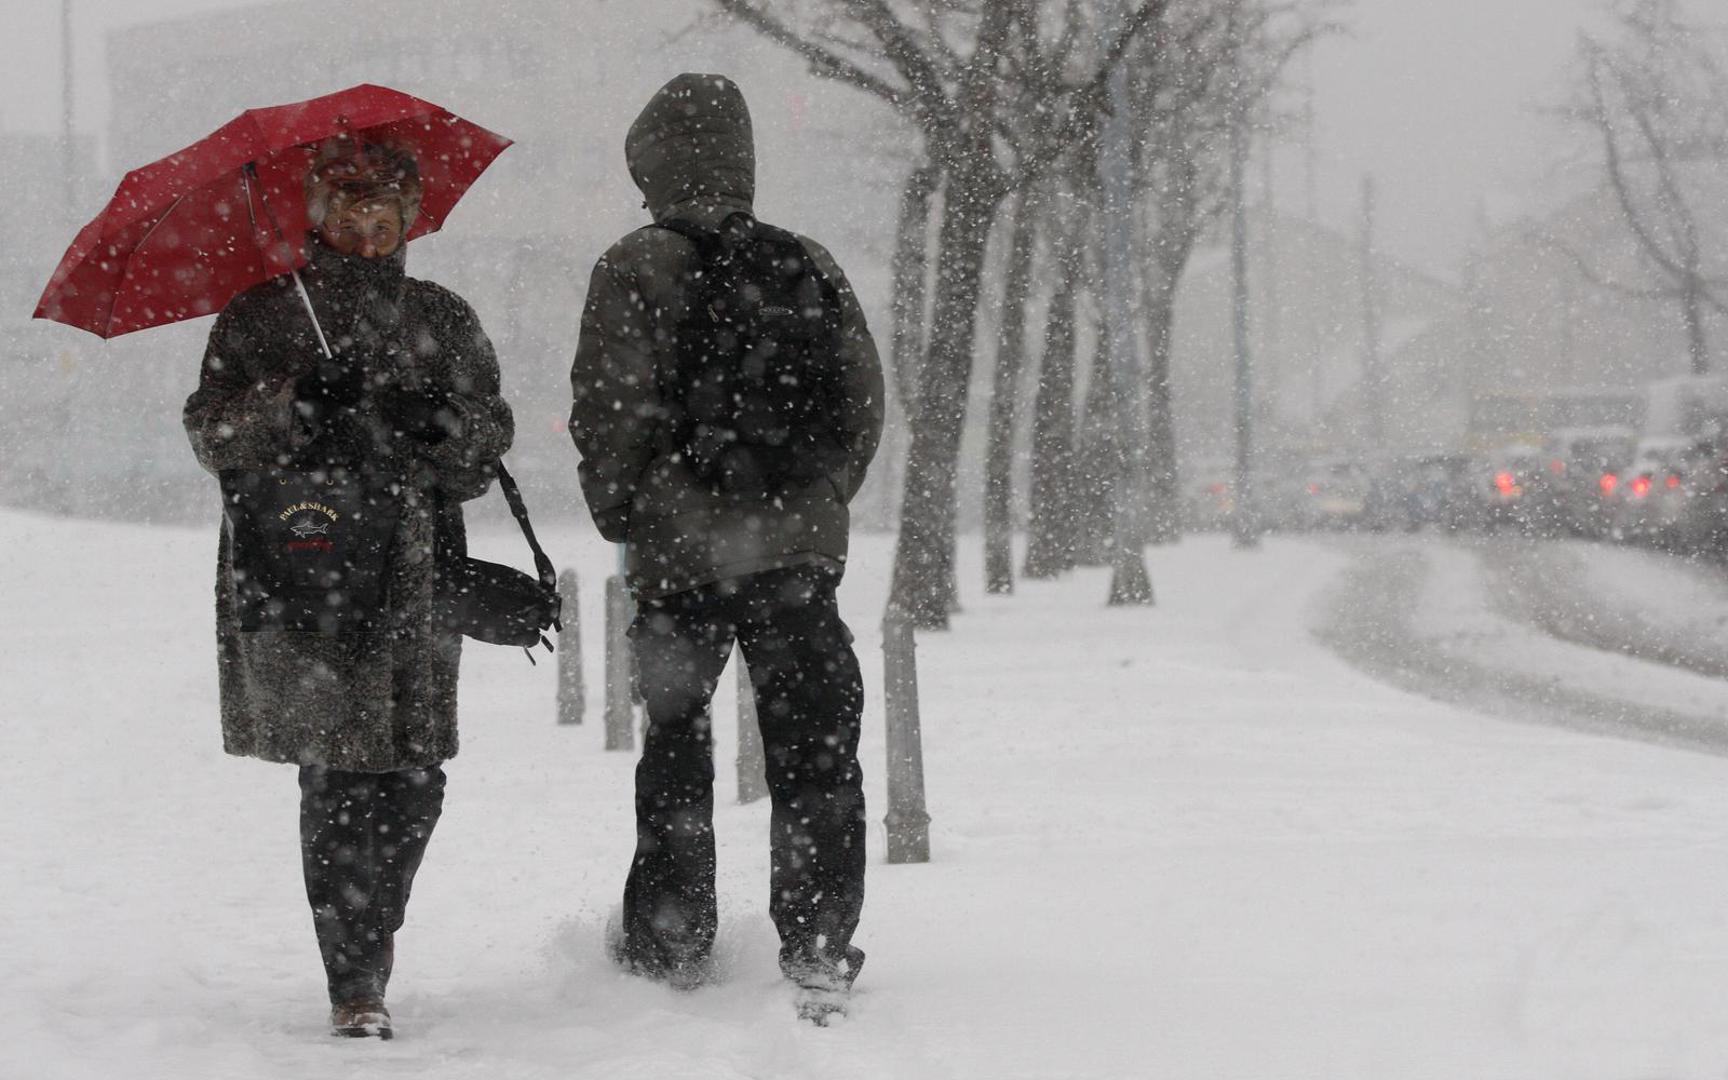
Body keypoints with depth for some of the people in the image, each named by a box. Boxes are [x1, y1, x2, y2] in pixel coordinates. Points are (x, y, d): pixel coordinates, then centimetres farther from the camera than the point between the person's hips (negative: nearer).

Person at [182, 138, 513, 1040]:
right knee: (340, 770, -11)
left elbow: (490, 433, 11)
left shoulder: (443, 320, 18)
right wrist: (295, 402, -16)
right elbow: (212, 432, 1)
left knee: (414, 772, -3)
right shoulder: (263, 316, 10)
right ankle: (355, 983, -11)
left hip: (415, 571, 3)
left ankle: (374, 927, 22)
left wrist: (440, 429, -10)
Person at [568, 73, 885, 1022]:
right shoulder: (809, 267, 7)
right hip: (801, 545, 2)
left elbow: (611, 409, -9)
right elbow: (863, 403, 8)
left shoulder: (638, 267, -6)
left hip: (680, 551, -2)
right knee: (814, 747, 5)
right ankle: (820, 951, 0)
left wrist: (620, 514, 5)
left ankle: (669, 944, 16)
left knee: (676, 739, 11)